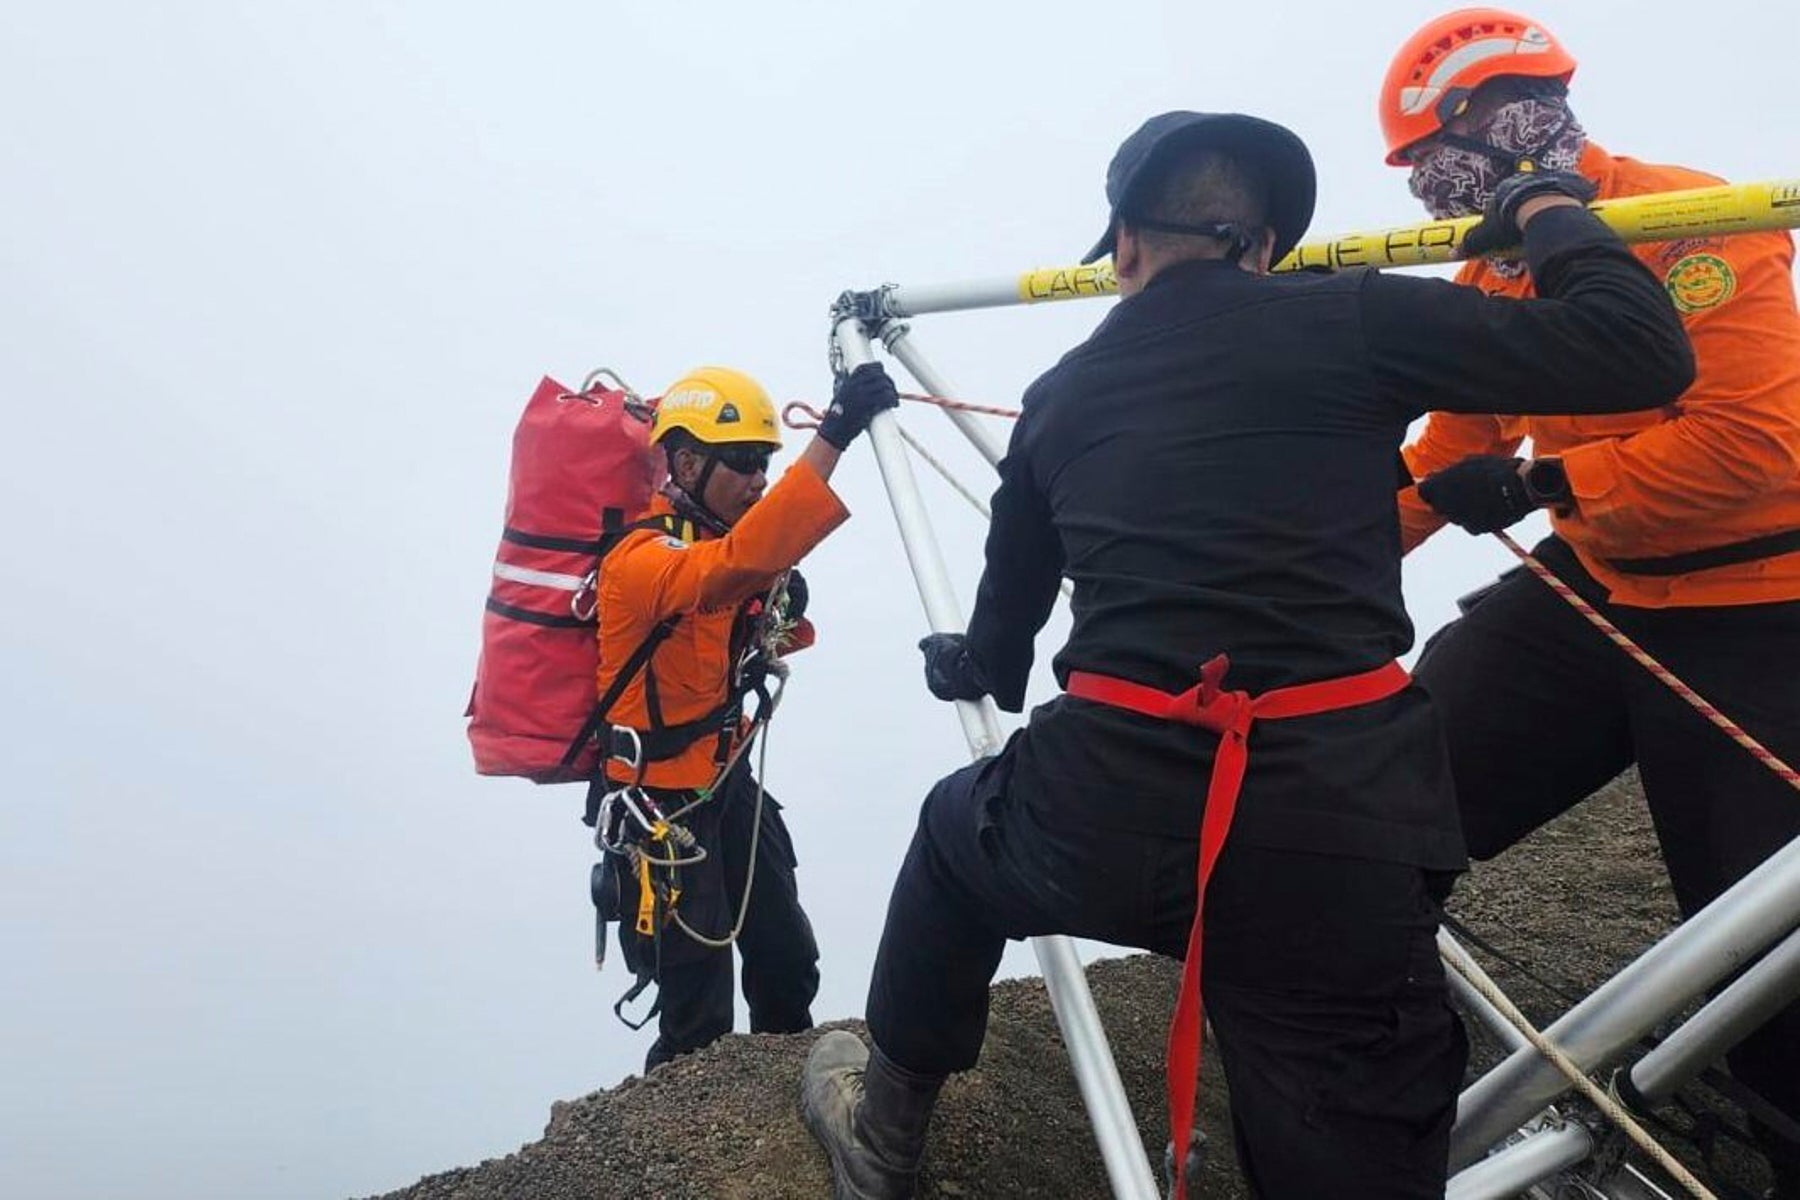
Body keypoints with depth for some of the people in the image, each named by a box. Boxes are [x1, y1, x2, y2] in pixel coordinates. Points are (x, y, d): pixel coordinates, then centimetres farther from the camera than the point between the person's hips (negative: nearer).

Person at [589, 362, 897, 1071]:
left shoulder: (711, 541, 6)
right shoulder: (644, 556, -22)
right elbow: (736, 563, -45)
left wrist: (784, 616, -5)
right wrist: (833, 438, -48)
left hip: (729, 781, 8)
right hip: (660, 804, -8)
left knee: (789, 963, 15)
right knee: (700, 1024, -1)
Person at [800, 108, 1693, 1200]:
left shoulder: (1061, 395, 14)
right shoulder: (1354, 321, 2)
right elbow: (1644, 354, 1)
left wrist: (976, 668, 53)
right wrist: (1548, 207, 20)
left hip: (1103, 820, 3)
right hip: (1338, 828, -2)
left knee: (958, 831, 35)